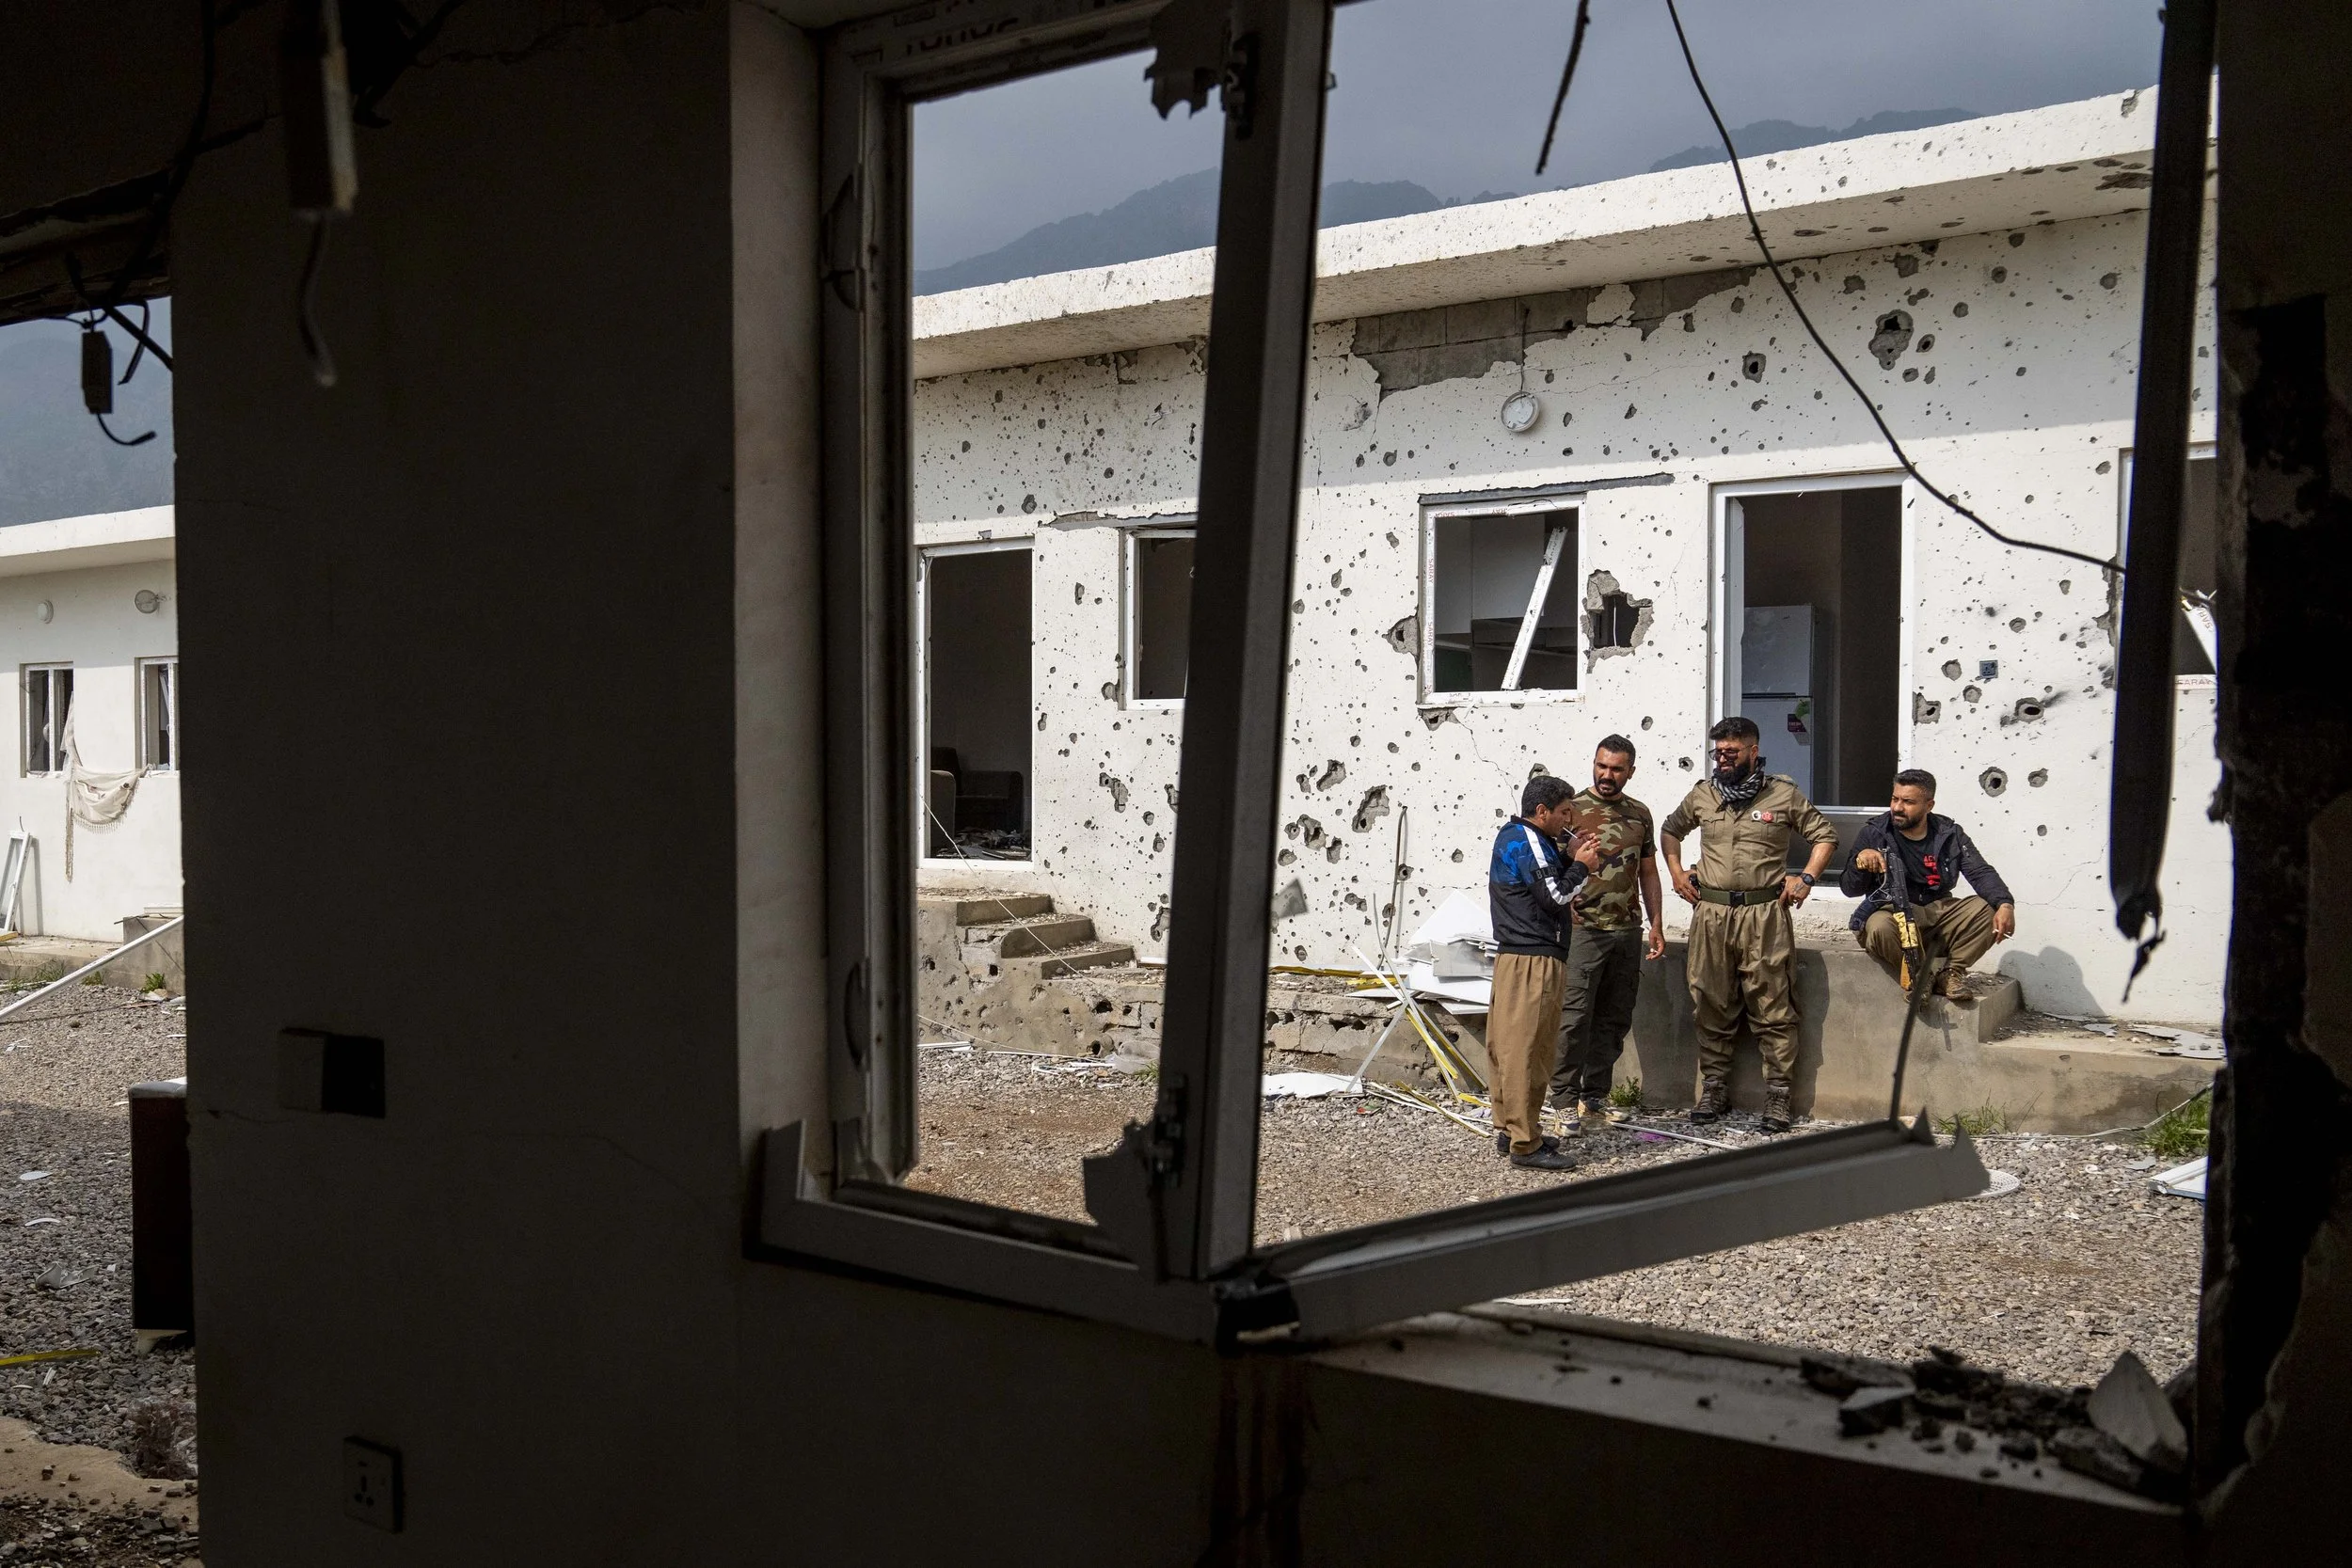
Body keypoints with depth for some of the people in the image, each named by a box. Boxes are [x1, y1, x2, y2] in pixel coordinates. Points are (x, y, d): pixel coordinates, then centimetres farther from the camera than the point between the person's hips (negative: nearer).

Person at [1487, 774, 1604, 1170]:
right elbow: (1555, 896, -18)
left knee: (1508, 1045, 14)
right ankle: (1525, 1144, -7)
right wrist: (1581, 866, -3)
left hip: (1512, 955, 11)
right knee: (1527, 1050, -8)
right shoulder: (1527, 842, -13)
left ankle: (1509, 1128, 22)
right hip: (1535, 959, -11)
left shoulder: (1512, 836, 19)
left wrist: (1569, 857, 9)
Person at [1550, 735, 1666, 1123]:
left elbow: (1648, 873, 17)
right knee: (1575, 1017, -8)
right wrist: (1564, 904, -20)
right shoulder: (1573, 809, -3)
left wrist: (1656, 925, 12)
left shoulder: (1639, 814, 12)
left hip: (1628, 931, 5)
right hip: (1584, 930, -5)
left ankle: (1595, 1097, 18)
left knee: (1614, 1020, 9)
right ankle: (1565, 1098, -2)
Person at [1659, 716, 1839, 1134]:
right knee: (1712, 1006, 8)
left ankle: (1777, 1095, 2)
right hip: (1711, 913, 3)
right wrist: (1676, 873, 14)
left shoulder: (1783, 794, 2)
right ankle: (1714, 1089, 17)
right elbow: (1670, 831, 27)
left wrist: (1806, 877, -2)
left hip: (1764, 915, -3)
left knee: (1773, 1008, -3)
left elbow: (1825, 835, 9)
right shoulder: (1701, 795, 10)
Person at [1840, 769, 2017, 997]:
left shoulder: (1949, 834, 5)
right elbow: (1849, 889, -5)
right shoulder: (1874, 834, -3)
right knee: (1880, 928, -38)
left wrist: (2005, 905, -24)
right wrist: (1859, 862, -29)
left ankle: (1952, 973, -3)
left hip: (1938, 910, 3)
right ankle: (1916, 977, -9)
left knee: (1987, 909, -22)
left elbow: (1981, 873, -3)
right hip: (1892, 911, -3)